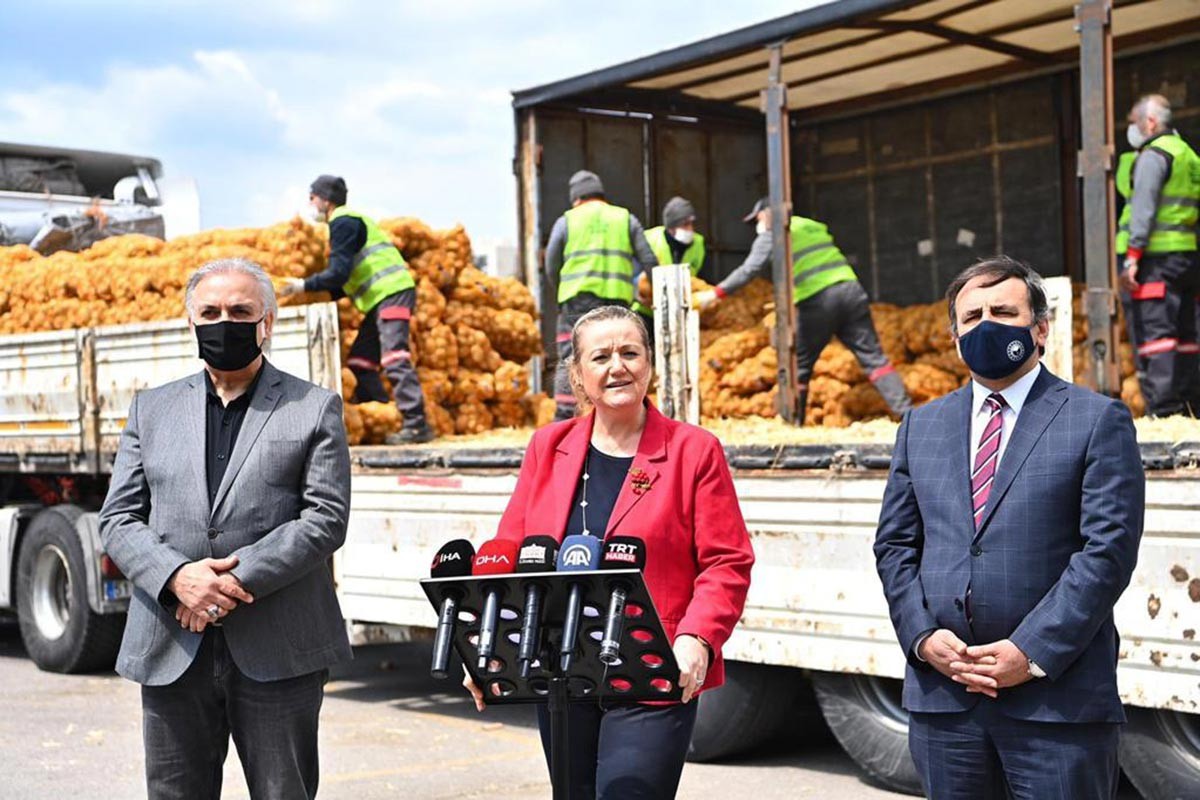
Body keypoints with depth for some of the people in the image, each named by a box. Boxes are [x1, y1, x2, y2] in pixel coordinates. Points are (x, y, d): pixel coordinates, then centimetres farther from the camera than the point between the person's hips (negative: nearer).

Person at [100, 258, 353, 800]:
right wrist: (177, 577, -12)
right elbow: (118, 519, 8)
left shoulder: (315, 408, 5)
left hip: (278, 653, -2)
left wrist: (238, 581, -15)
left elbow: (327, 518, -5)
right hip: (171, 654, 3)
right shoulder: (152, 409, 14)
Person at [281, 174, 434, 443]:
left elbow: (339, 274, -18)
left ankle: (416, 425, -22)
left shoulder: (343, 223, -9)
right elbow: (346, 282, 24)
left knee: (394, 359, -17)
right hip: (381, 298, 11)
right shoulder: (348, 221, 23)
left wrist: (305, 285, -9)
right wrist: (316, 293, 17)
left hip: (392, 293, -11)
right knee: (360, 360, 10)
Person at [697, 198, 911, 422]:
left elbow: (750, 269, -7)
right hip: (851, 290, 5)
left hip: (817, 301, -5)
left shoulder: (770, 236, 5)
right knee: (872, 356, 4)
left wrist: (717, 293, -6)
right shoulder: (812, 226, 25)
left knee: (800, 365, 9)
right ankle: (905, 411, -3)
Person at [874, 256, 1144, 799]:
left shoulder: (1098, 420, 0)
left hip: (1058, 697, -4)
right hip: (941, 693, 4)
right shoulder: (921, 426, 14)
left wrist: (1033, 652, -13)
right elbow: (894, 544, 13)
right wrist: (922, 636, -3)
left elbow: (1108, 549, -8)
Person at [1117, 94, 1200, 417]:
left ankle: (1162, 411, -20)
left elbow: (1144, 209, -15)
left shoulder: (1153, 155, -6)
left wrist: (1132, 257, -18)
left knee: (1154, 333, -13)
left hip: (1159, 257, -9)